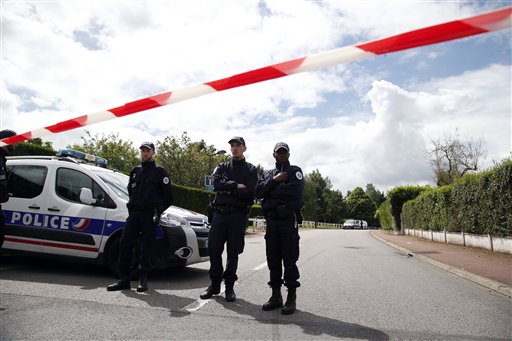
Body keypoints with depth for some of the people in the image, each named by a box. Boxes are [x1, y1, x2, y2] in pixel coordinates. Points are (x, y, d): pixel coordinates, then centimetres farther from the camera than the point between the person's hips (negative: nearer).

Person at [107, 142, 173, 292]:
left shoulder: (159, 171, 1)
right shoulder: (135, 171, 17)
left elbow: (168, 196, 0)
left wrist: (157, 211, 2)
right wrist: (132, 206, 17)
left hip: (150, 215, -5)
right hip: (134, 213, 5)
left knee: (146, 247, -1)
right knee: (124, 243, -1)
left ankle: (143, 280, 8)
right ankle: (125, 279, 7)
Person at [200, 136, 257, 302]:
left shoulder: (250, 169, 7)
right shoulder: (222, 167, 16)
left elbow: (249, 192, -9)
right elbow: (216, 184, -5)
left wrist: (227, 190, -7)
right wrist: (236, 186, -11)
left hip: (238, 215, -2)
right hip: (219, 213, 3)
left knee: (233, 252, 3)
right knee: (214, 249, 2)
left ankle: (229, 286, 15)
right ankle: (214, 284, 17)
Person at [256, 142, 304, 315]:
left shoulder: (295, 171, 6)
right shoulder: (268, 174, 18)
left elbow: (296, 191, -14)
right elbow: (258, 192, 1)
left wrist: (273, 192, -6)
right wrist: (274, 181, -10)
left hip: (289, 221, -4)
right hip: (271, 221, 4)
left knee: (289, 260, -2)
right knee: (273, 259, 7)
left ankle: (291, 298, 5)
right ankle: (276, 296, 17)